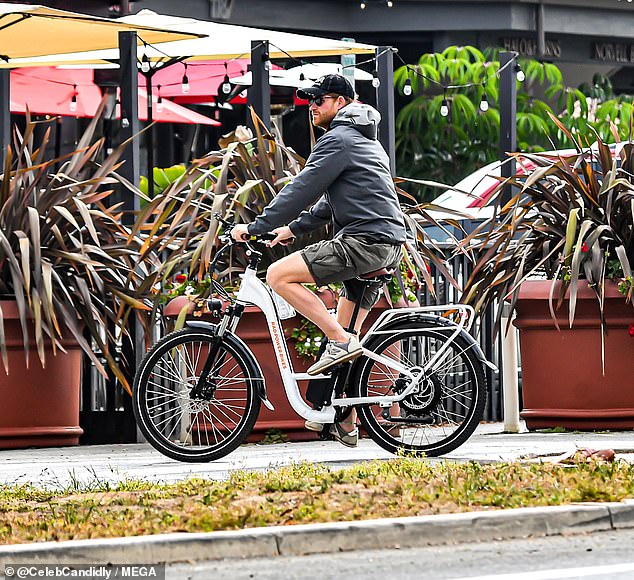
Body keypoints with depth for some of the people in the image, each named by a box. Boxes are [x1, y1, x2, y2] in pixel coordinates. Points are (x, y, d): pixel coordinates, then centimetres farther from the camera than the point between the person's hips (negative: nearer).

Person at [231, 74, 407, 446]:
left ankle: (341, 342, -15)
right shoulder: (366, 140, 26)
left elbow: (303, 189, -12)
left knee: (279, 274, -13)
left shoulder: (338, 139, -7)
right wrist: (295, 228, 26)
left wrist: (256, 227, -8)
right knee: (344, 332, 16)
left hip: (364, 241, -10)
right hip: (389, 247, 10)